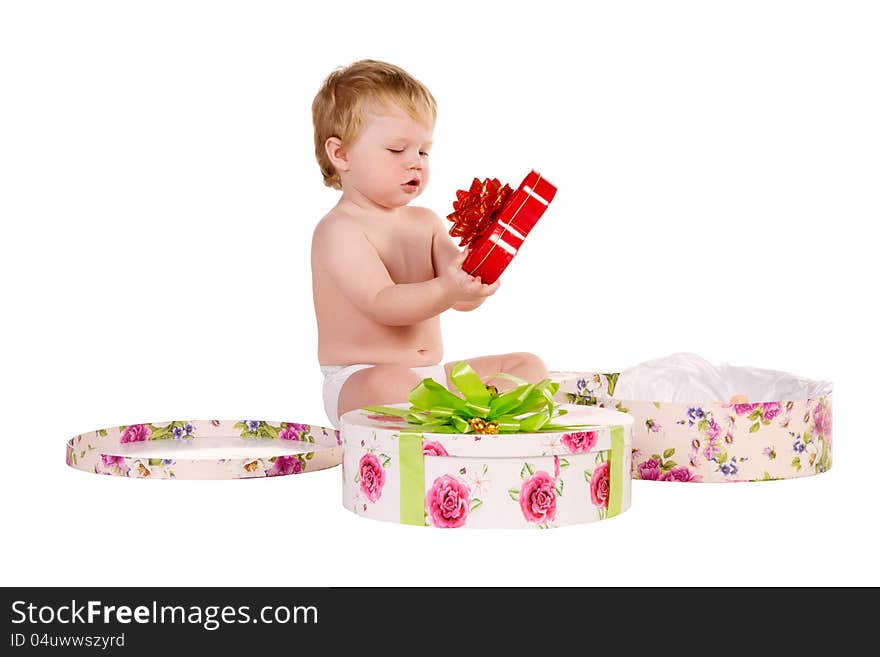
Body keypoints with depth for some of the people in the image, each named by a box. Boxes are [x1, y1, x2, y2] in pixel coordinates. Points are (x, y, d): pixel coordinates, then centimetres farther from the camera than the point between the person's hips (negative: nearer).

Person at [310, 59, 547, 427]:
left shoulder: (426, 223, 13)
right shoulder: (339, 230, -10)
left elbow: (465, 300, 2)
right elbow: (381, 304, -23)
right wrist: (446, 289, -39)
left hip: (431, 376, 8)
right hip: (356, 382, -8)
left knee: (528, 365, -1)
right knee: (388, 383, -42)